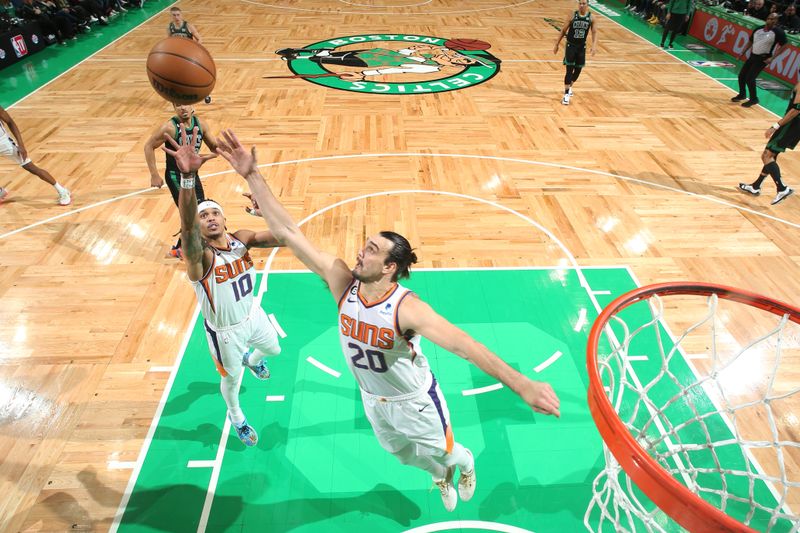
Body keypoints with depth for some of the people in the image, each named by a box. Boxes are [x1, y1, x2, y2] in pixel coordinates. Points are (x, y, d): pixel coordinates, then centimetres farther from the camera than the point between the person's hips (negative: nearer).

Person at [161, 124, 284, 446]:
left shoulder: (242, 239, -16)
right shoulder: (199, 255, -33)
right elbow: (186, 225, -55)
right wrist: (187, 176, -73)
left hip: (251, 313, 5)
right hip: (224, 330, -5)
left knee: (273, 348, 31)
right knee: (232, 378, 19)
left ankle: (251, 360, 69)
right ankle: (236, 417, 53)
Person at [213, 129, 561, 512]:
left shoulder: (407, 308, -37)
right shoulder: (342, 282, -24)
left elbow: (465, 346, -47)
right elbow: (287, 232, -26)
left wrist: (522, 385, -57)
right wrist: (252, 176, -30)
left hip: (415, 402, -5)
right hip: (373, 400, 5)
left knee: (443, 452, 23)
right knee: (404, 455, 31)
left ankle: (465, 464, 61)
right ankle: (441, 476, 65)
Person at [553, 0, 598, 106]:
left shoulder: (591, 18, -3)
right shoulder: (572, 16, -7)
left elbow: (594, 32, -5)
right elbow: (563, 30, 0)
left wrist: (594, 45, -22)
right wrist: (556, 44, -1)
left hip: (582, 46, 3)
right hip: (571, 45, -3)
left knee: (578, 70, 12)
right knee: (569, 70, -10)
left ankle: (569, 87, 37)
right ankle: (566, 94, -8)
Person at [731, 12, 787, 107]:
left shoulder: (778, 32, -13)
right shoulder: (758, 29, 4)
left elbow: (783, 46, -11)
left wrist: (772, 58, -18)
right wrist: (743, 53, 15)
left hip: (763, 59, -7)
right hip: (753, 56, 7)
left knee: (749, 78, -14)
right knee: (741, 75, 9)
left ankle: (753, 99, 4)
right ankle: (742, 94, 32)